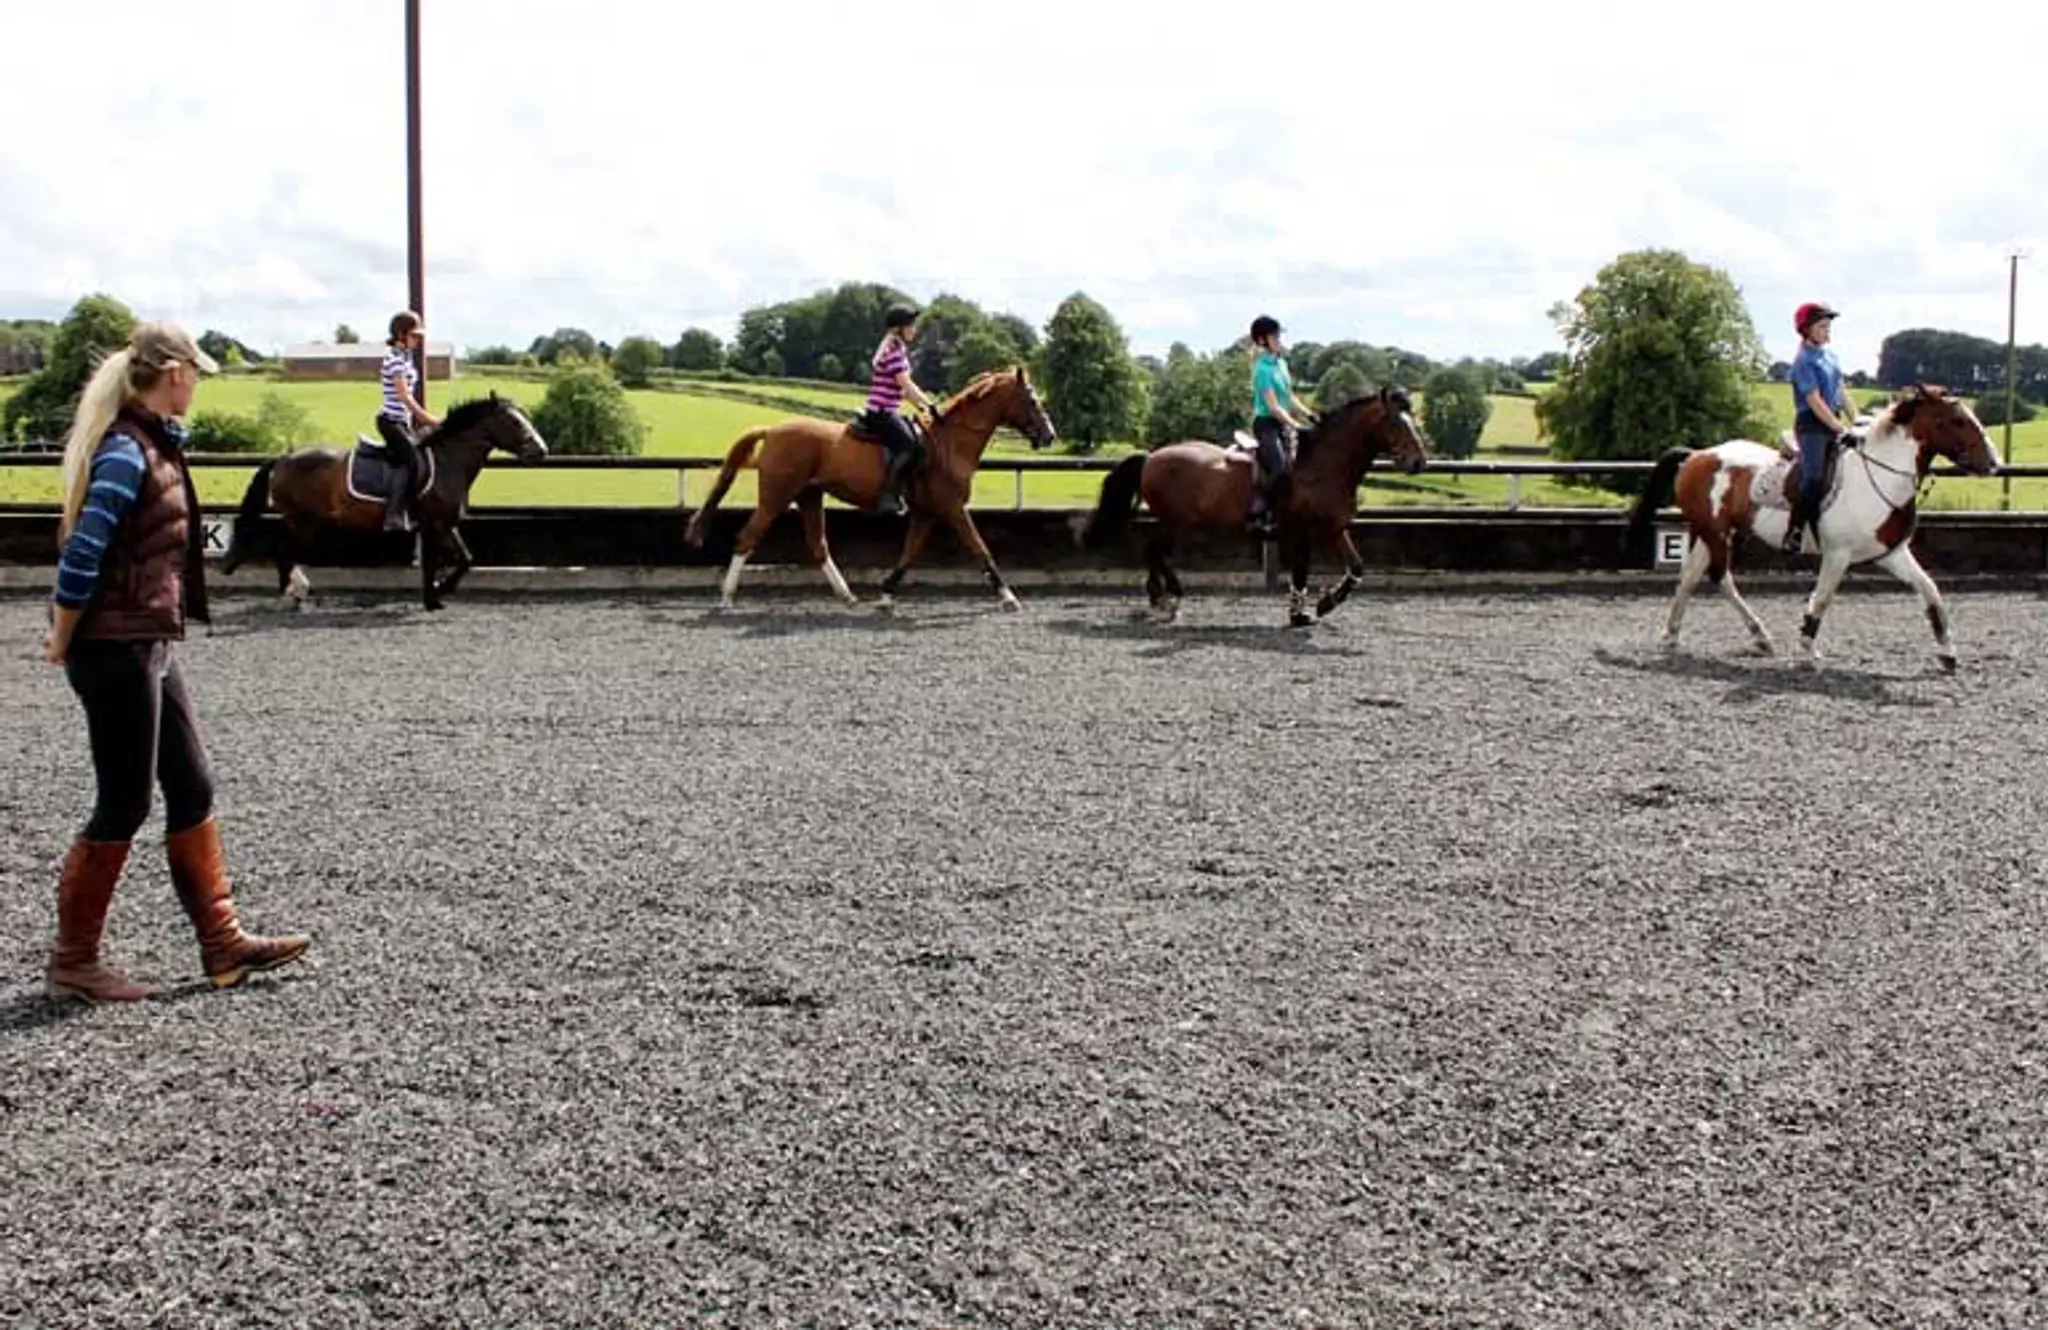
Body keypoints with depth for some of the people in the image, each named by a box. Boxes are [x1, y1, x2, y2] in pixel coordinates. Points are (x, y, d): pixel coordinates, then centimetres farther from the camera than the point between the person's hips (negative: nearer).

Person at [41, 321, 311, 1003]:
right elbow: (81, 558, -22)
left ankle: (223, 943, 21)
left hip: (151, 646, 10)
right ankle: (72, 963, 13)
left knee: (192, 790, 13)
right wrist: (64, 643, -12)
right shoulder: (126, 454, -18)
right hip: (116, 649, -10)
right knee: (123, 807, 0)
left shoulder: (153, 444, 11)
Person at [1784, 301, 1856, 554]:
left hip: (1833, 423, 9)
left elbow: (1841, 393, 18)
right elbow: (1815, 401, -16)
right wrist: (1839, 428, -20)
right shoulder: (1804, 361, -10)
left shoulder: (1830, 356, 15)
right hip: (1812, 425, -9)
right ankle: (1795, 533, -17)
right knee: (1813, 479, -20)